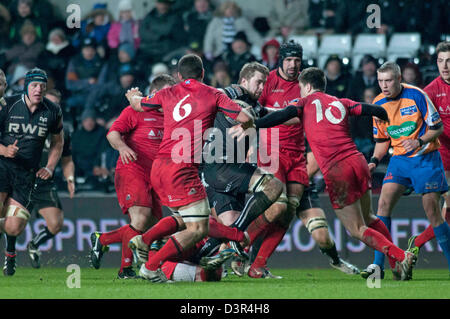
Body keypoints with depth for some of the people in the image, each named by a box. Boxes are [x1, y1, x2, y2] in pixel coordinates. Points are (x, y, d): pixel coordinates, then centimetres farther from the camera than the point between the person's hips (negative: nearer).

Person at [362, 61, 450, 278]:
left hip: (425, 158, -4)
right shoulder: (378, 105, 2)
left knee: (432, 211, -8)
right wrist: (374, 161, -2)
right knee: (384, 202, -13)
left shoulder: (416, 95, -12)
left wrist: (419, 141, -23)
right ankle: (378, 264, -12)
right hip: (399, 160, 4)